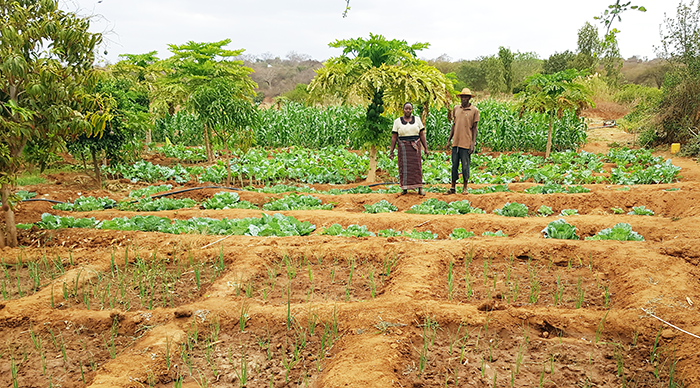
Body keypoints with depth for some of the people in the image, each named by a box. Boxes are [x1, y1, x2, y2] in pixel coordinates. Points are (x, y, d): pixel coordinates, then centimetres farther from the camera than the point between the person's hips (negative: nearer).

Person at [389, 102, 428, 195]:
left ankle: (420, 188, -1)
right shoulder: (397, 121, 3)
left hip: (415, 146, 1)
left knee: (416, 166, -2)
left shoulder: (417, 119, 7)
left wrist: (426, 148, 2)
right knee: (404, 166, 0)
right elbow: (394, 137, 2)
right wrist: (391, 151, -2)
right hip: (403, 147, -1)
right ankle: (405, 188, 8)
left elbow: (422, 135, 7)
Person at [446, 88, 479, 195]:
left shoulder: (474, 110, -1)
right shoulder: (456, 108, 10)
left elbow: (474, 128, 0)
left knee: (465, 166, 1)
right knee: (454, 165, 8)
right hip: (455, 142, 4)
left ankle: (465, 188, 13)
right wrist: (449, 140, 13)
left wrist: (473, 143, -7)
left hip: (466, 143, -4)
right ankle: (453, 188, 15)